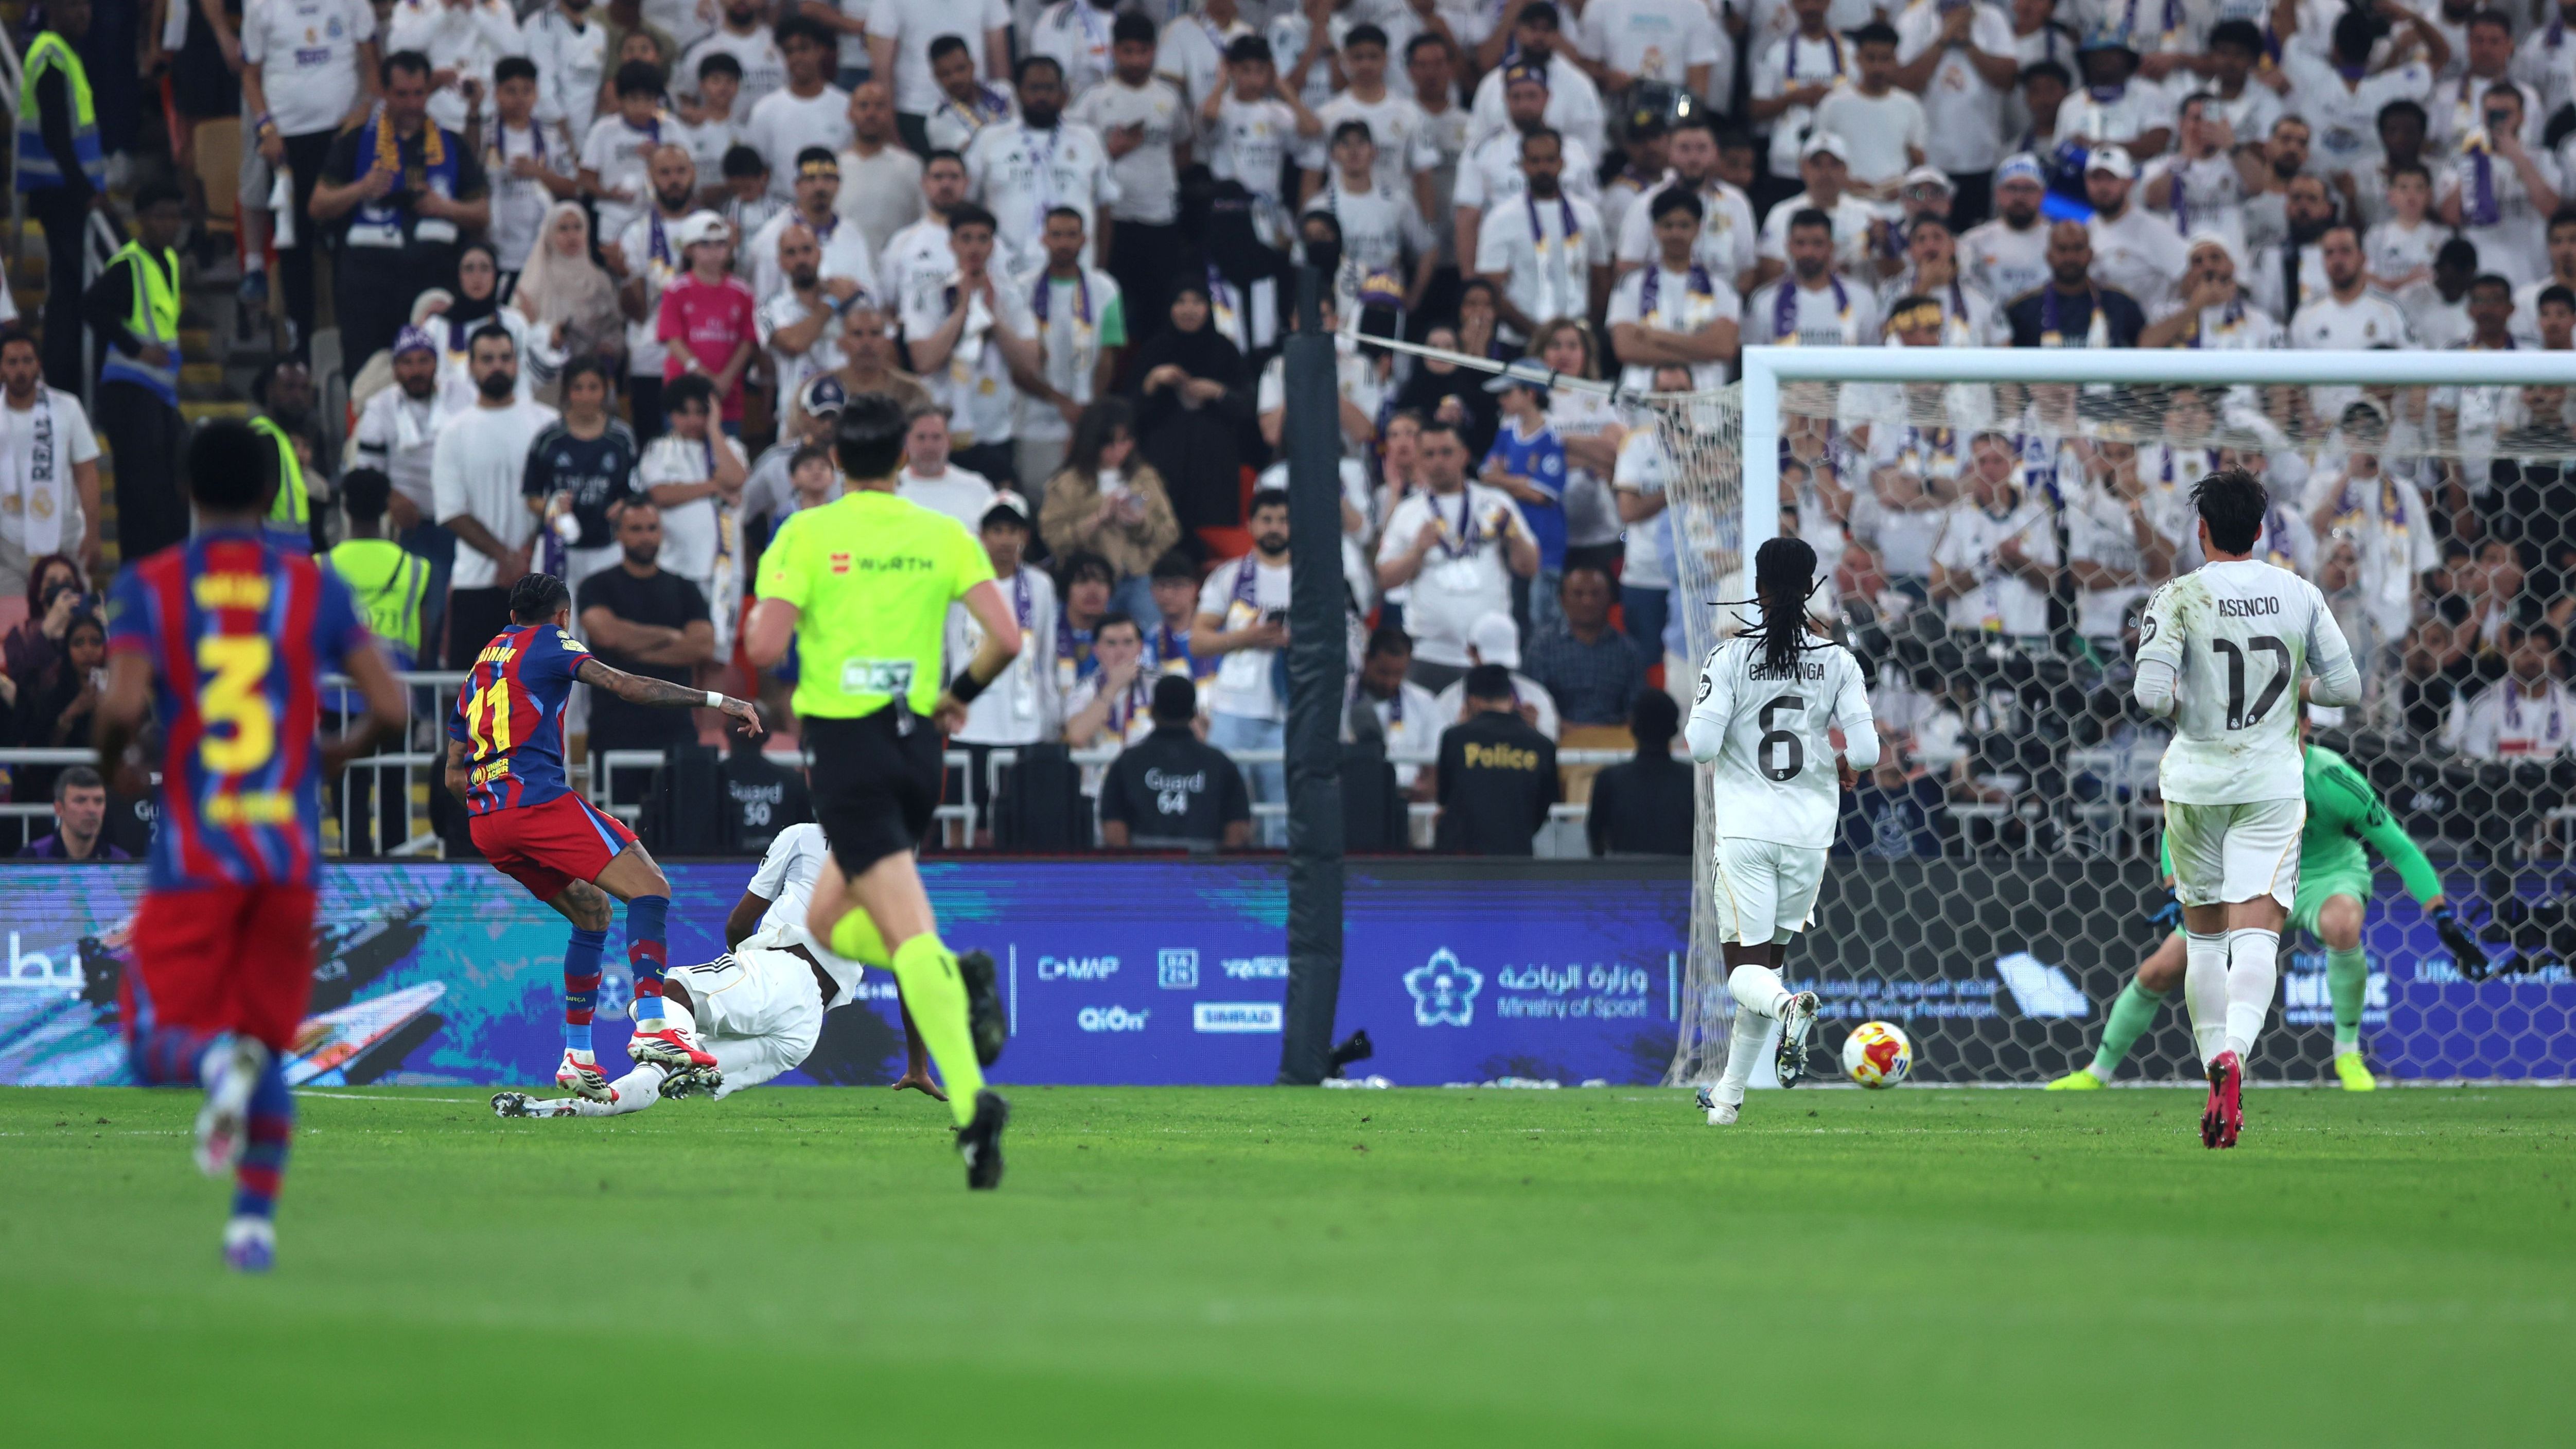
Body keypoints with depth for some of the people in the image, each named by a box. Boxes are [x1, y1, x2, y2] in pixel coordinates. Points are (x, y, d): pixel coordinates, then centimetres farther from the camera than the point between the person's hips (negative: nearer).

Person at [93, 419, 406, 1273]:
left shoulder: (150, 586, 0)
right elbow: (389, 709, -1)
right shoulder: (314, 586, 5)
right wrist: (338, 754, 19)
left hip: (192, 853, -2)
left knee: (159, 1044, 3)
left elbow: (123, 706, -15)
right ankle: (255, 1219, 2)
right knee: (268, 1037, 14)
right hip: (290, 852, 2)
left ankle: (216, 1062, -31)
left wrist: (118, 765, 7)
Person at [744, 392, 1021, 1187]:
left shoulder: (806, 534, -4)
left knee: (909, 934, -13)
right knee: (827, 919, 21)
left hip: (847, 744, -4)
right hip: (917, 749, 4)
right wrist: (960, 693, 16)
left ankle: (970, 1098, -30)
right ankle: (960, 979, -5)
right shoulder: (943, 536, 6)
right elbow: (1006, 637, -2)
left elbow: (765, 647, -13)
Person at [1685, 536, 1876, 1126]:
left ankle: (1789, 1008, -36)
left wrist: (1701, 727, 11)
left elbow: (1701, 745, -12)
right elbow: (1865, 752, -6)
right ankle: (1729, 1093, 19)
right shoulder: (1837, 661, 0)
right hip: (1810, 831, 3)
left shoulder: (1731, 657, -5)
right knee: (1769, 960, 17)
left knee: (1746, 970, -1)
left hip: (1745, 831, -2)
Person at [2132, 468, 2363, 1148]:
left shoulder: (2177, 599, -6)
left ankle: (2215, 1064, 17)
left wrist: (2179, 700, 6)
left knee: (2204, 935, 15)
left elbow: (2152, 695, -15)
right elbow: (2346, 687, 5)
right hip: (2272, 785, 0)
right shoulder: (2299, 595, 2)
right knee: (2257, 934, -9)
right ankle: (2234, 1053, -33)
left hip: (2195, 780, 0)